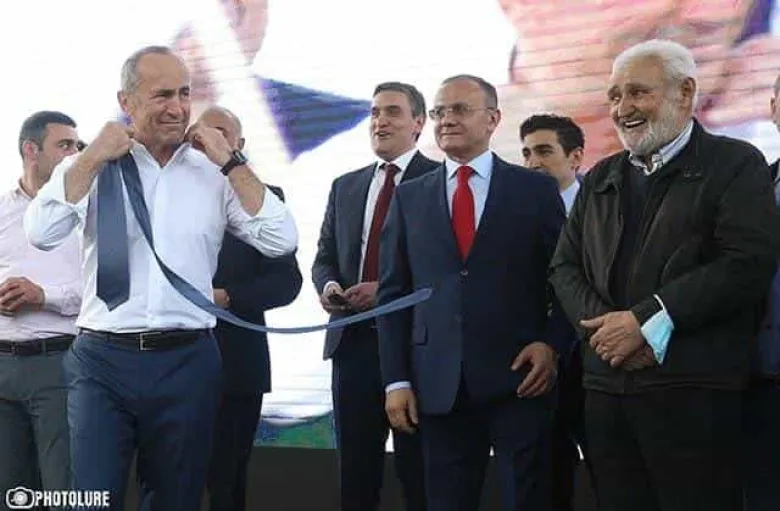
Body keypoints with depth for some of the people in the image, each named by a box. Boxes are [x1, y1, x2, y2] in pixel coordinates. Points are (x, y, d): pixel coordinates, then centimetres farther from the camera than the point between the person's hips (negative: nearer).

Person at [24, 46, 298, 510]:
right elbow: (42, 233, -11)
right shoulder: (89, 168, 5)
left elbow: (281, 241, -4)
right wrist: (95, 157, -9)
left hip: (187, 362, 2)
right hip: (102, 360, -1)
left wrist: (231, 161, -5)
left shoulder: (216, 174, 6)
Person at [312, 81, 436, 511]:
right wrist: (328, 284, -5)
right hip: (353, 341, 5)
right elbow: (324, 256, 18)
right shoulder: (345, 186, 16)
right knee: (355, 475, 9)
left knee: (421, 476, 2)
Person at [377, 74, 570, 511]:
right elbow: (393, 291, 9)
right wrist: (397, 379, 1)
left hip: (519, 377, -2)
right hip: (439, 383, 2)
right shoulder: (410, 197, 11)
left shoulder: (536, 189, 5)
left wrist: (552, 344, -11)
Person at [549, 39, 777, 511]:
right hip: (606, 388, 5)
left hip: (695, 389, -5)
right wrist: (602, 326, -6)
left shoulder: (736, 165, 1)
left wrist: (644, 321, -14)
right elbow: (565, 267, 16)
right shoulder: (601, 179, 20)